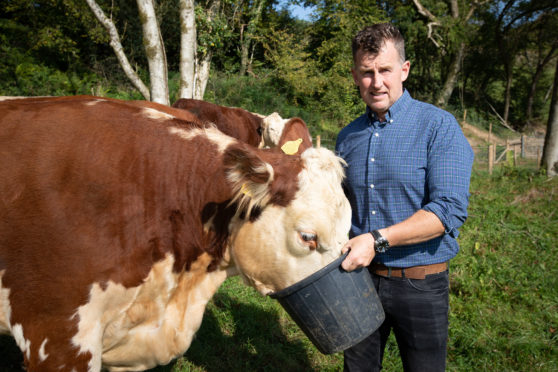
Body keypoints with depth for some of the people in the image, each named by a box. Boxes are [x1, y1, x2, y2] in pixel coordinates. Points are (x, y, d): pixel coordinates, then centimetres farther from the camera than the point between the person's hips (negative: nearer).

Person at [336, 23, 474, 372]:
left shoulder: (438, 127, -11)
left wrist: (377, 239, -27)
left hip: (420, 284, -4)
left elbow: (450, 209, -21)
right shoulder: (348, 137, 5)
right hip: (358, 277, 5)